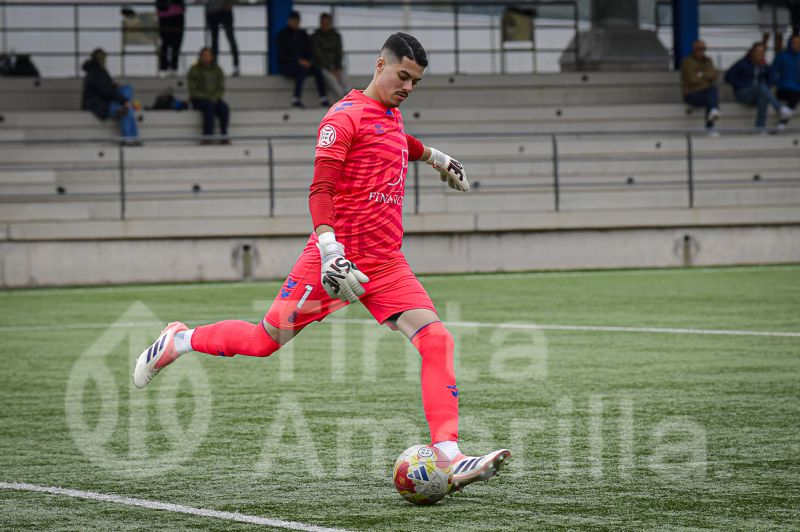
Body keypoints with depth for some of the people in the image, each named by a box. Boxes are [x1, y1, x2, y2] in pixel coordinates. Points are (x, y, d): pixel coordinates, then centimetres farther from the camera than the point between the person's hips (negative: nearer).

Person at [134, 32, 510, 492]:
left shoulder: (391, 115, 15)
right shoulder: (346, 116, -10)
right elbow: (321, 189, -19)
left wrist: (436, 158, 56)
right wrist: (330, 252, -30)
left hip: (386, 264, 7)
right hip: (339, 256, -7)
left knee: (436, 338, -13)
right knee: (268, 340, -1)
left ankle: (450, 458, -18)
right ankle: (180, 341, 27)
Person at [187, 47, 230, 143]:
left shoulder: (217, 70, 9)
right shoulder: (194, 70, -1)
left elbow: (221, 88, 8)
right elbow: (193, 90, -5)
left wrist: (214, 97, -12)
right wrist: (207, 98, -15)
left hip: (214, 99, 4)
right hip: (199, 99, -4)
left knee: (224, 108, -28)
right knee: (209, 106, -37)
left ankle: (224, 135, -25)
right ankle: (207, 135, -40)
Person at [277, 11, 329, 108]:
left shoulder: (302, 34, 13)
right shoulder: (283, 35, -4)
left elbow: (308, 51, 13)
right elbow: (282, 54, -11)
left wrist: (308, 61, -9)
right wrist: (298, 60, -21)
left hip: (302, 63, 5)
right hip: (286, 65, -5)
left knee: (317, 69, -23)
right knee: (302, 69, -36)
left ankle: (323, 99, -31)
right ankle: (296, 99, -40)